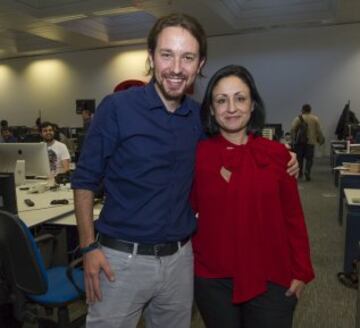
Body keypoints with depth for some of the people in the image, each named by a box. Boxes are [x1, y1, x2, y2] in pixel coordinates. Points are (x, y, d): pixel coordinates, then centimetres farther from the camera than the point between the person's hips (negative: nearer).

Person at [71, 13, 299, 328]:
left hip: (180, 258, 4)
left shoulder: (200, 116, 1)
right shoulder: (117, 107, -11)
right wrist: (89, 247, -11)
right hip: (122, 258, -4)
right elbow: (85, 179, -6)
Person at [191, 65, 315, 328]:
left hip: (272, 280, 0)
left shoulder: (277, 153, -5)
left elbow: (293, 217, 0)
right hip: (212, 280, 0)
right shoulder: (197, 155, -6)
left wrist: (301, 271, 1)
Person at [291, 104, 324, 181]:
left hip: (300, 141, 0)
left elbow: (292, 129, -11)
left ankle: (300, 172, 17)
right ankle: (307, 171, -15)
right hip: (311, 141, 0)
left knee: (299, 157, 12)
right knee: (309, 158, 4)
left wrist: (293, 138, -2)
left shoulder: (298, 118, -1)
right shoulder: (315, 118, 3)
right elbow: (318, 131, 1)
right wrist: (321, 140, 12)